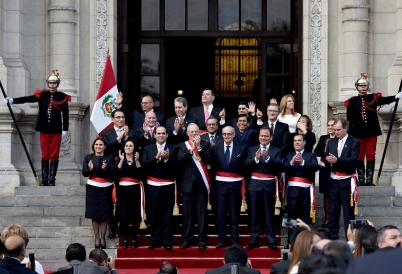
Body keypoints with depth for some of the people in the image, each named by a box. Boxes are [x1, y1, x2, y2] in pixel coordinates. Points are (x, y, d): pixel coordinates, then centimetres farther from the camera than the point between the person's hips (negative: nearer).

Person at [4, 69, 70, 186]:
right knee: (45, 155, 6)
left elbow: (65, 114, 1)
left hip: (56, 130, -1)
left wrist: (65, 129, -2)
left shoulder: (63, 97, -1)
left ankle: (52, 180, 7)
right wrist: (12, 100, -21)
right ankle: (44, 179, 10)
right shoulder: (41, 95, 1)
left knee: (54, 155, 2)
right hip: (44, 130, 2)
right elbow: (27, 99, -9)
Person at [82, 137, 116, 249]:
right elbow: (84, 173, -4)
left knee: (104, 215, 2)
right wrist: (90, 169, -25)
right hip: (93, 188, 0)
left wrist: (105, 169, -25)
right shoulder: (88, 157, 3)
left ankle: (102, 238, 12)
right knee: (94, 214, 3)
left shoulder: (110, 158, 1)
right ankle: (97, 238, 12)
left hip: (105, 189, 0)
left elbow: (113, 174, -5)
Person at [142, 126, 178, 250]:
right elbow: (144, 164, -5)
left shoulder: (173, 149, 3)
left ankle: (167, 241, 7)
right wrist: (156, 158, -17)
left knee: (167, 214, 1)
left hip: (167, 186, -2)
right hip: (152, 186, 2)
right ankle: (155, 240, 12)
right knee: (153, 214, 5)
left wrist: (167, 159, -22)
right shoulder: (148, 149, 8)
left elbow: (175, 167, -6)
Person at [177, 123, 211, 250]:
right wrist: (192, 149, -14)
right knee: (187, 213, 2)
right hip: (187, 183, 1)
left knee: (202, 213, 0)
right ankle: (186, 239, 7)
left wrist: (199, 147, -13)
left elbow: (208, 160, -8)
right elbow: (179, 160, -8)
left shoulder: (205, 144, 6)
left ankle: (202, 240, 4)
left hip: (201, 182, -1)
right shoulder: (182, 146, 8)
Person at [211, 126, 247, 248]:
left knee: (234, 213, 4)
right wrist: (212, 182, -2)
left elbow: (244, 168, 4)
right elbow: (212, 166, 5)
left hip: (235, 184, -1)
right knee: (221, 213, 2)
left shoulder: (241, 149, 2)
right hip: (220, 183, 1)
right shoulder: (215, 148, 4)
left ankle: (234, 240, 9)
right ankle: (221, 240, 6)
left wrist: (243, 184, -2)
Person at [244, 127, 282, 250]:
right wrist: (255, 159, -21)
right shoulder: (252, 150, 9)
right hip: (255, 184, 2)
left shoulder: (276, 151, 4)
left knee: (269, 213, 0)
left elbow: (279, 166, -11)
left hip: (269, 185, -2)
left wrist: (268, 158, -25)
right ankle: (254, 240, 10)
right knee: (254, 213, 5)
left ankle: (271, 240, 4)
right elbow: (246, 165, -3)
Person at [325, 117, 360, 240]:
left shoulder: (354, 142, -4)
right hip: (333, 180, 5)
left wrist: (337, 160, -29)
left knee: (348, 211, -2)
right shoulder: (331, 142, 11)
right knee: (333, 210, 7)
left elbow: (353, 159, -17)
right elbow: (327, 161, 5)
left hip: (347, 181, -5)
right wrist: (328, 160, -19)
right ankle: (333, 237, 13)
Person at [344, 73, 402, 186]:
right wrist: (350, 135, 0)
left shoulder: (373, 98, 5)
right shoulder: (352, 101, 2)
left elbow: (385, 100, -13)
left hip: (372, 132, 1)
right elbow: (350, 120, 2)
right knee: (360, 157, 4)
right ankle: (361, 180, 10)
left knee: (371, 156, 3)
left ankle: (369, 180, 8)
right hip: (358, 132, -1)